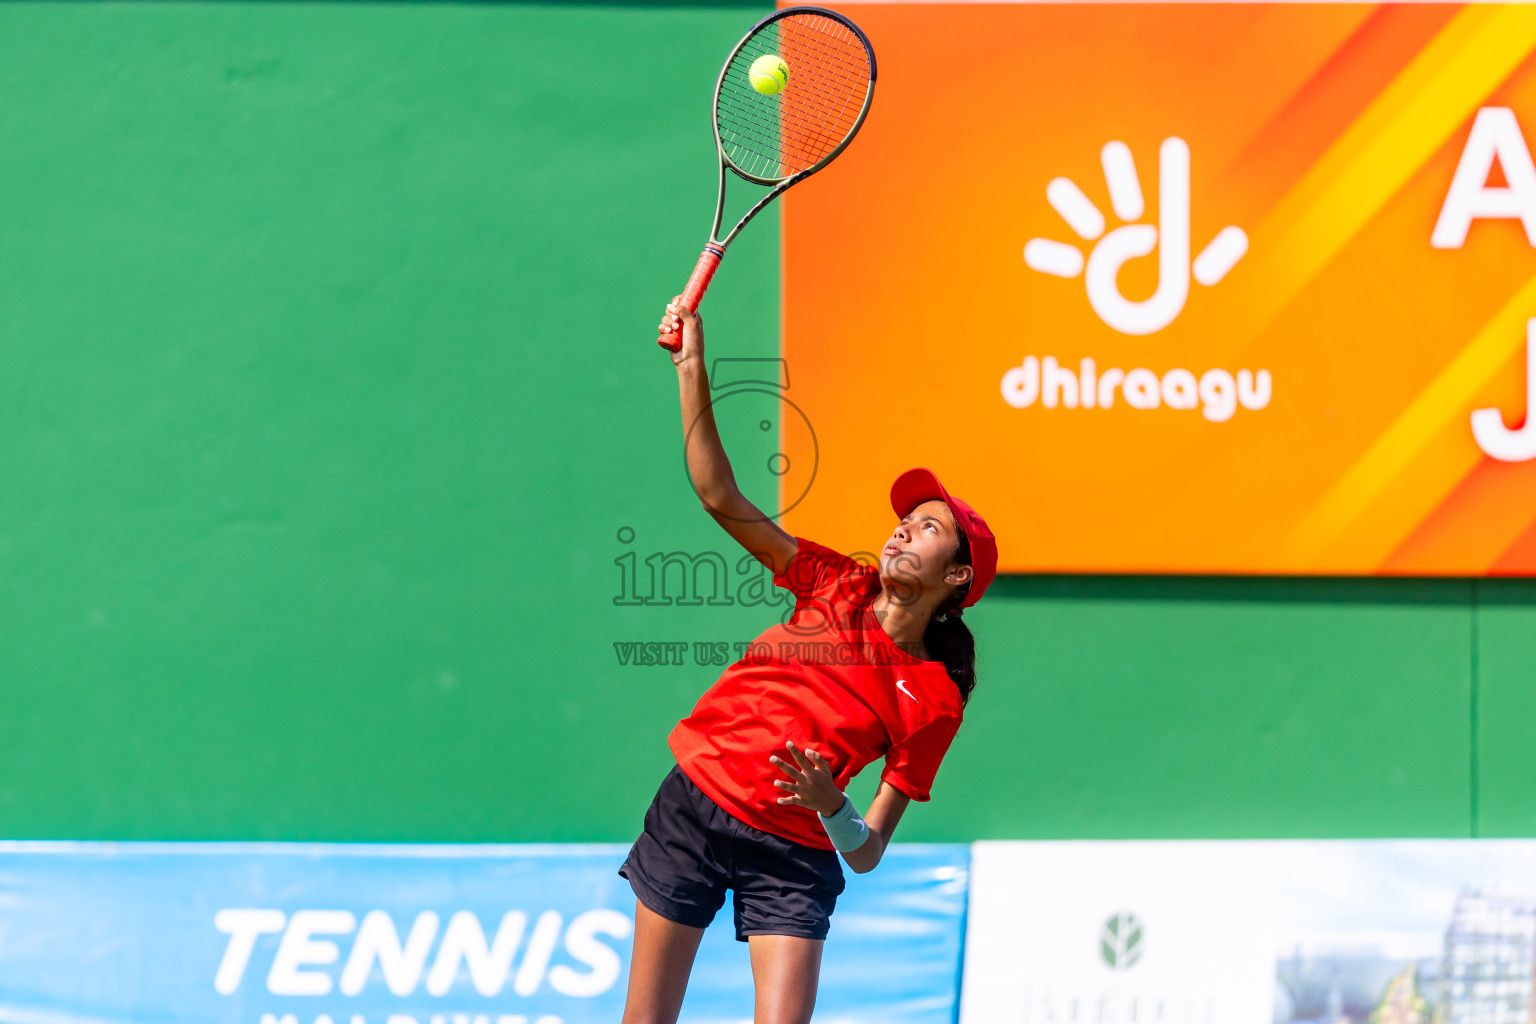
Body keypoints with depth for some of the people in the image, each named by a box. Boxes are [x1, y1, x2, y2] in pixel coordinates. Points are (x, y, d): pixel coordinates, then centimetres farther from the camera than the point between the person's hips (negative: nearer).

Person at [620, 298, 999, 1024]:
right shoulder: (835, 586, 5)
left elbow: (865, 854, -3)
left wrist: (829, 802, -24)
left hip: (793, 854, -2)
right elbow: (721, 497, 0)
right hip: (694, 806, 2)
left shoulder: (933, 701, -2)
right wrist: (692, 367, -8)